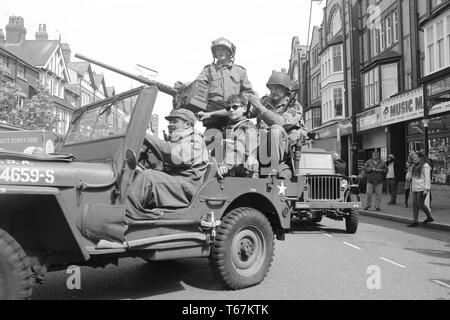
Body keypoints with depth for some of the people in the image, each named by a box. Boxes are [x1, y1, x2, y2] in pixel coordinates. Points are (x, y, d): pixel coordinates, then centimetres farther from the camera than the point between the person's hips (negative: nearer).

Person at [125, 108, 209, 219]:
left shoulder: (195, 140, -2)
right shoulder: (174, 140, 29)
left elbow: (176, 156, -21)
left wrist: (148, 138, -19)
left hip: (186, 187, -9)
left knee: (146, 176, -28)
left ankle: (125, 210, -30)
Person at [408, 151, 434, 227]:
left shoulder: (425, 166, -9)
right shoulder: (415, 166, 16)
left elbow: (427, 178, -14)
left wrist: (426, 189, -20)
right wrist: (412, 187, 17)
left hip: (422, 188, -8)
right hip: (415, 188, 8)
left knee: (420, 204, -6)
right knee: (414, 204, 3)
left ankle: (429, 217, 15)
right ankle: (415, 221, 5)